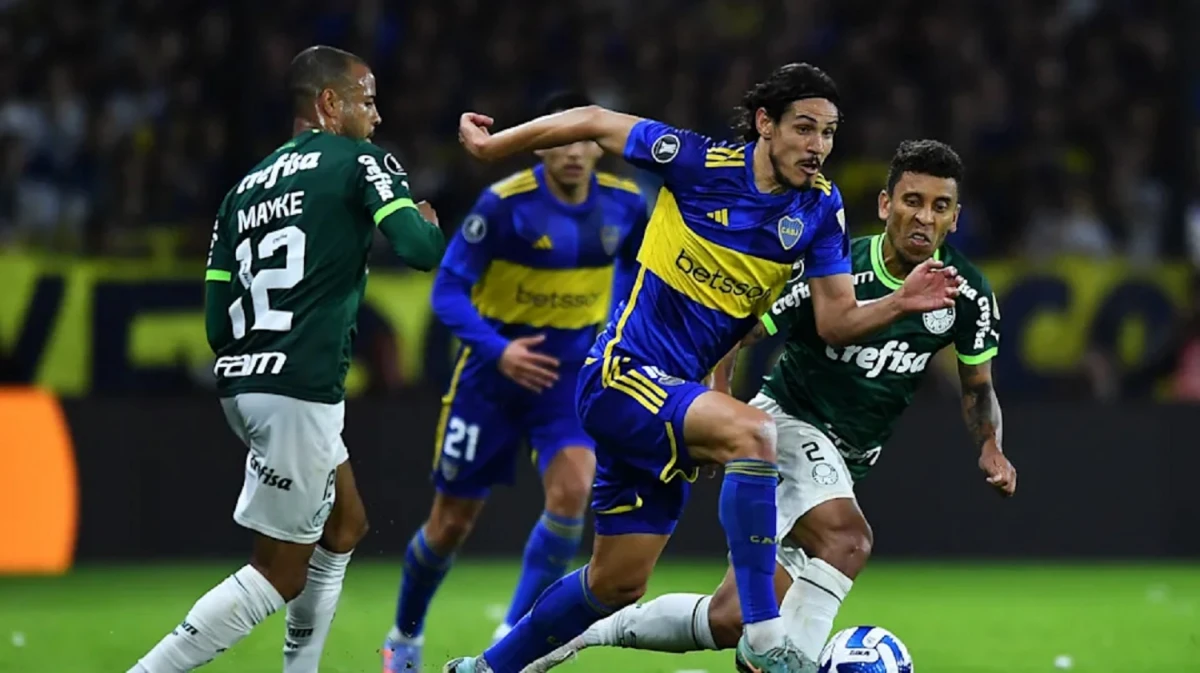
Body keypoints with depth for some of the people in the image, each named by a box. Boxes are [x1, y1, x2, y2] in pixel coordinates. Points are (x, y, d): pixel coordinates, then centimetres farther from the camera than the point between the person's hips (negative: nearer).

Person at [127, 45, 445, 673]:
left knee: (345, 526, 23)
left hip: (242, 385, 8)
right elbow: (419, 248, -14)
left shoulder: (246, 187, 18)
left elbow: (217, 319, 14)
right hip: (299, 392, -8)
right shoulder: (358, 161, -1)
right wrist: (428, 223, 9)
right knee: (279, 573, -3)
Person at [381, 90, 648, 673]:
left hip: (569, 374, 3)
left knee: (571, 491, -23)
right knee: (452, 523, 6)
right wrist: (497, 350, -31)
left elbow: (632, 263, 16)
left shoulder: (623, 204, -6)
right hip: (493, 373, -3)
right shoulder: (505, 204, -19)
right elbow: (448, 289, -18)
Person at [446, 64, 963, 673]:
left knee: (617, 583, 12)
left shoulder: (821, 207, 0)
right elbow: (594, 123, -2)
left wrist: (899, 303, -19)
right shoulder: (700, 163, -13)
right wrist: (491, 145, 5)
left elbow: (836, 321, -1)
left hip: (677, 394, 7)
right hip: (621, 372, -7)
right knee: (752, 432, -33)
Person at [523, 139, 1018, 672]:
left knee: (729, 621, 1)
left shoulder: (968, 293, -8)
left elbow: (977, 387, 6)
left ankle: (593, 630, 20)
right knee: (847, 539, -37)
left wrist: (990, 447, -13)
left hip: (846, 459, 5)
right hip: (787, 423, -5)